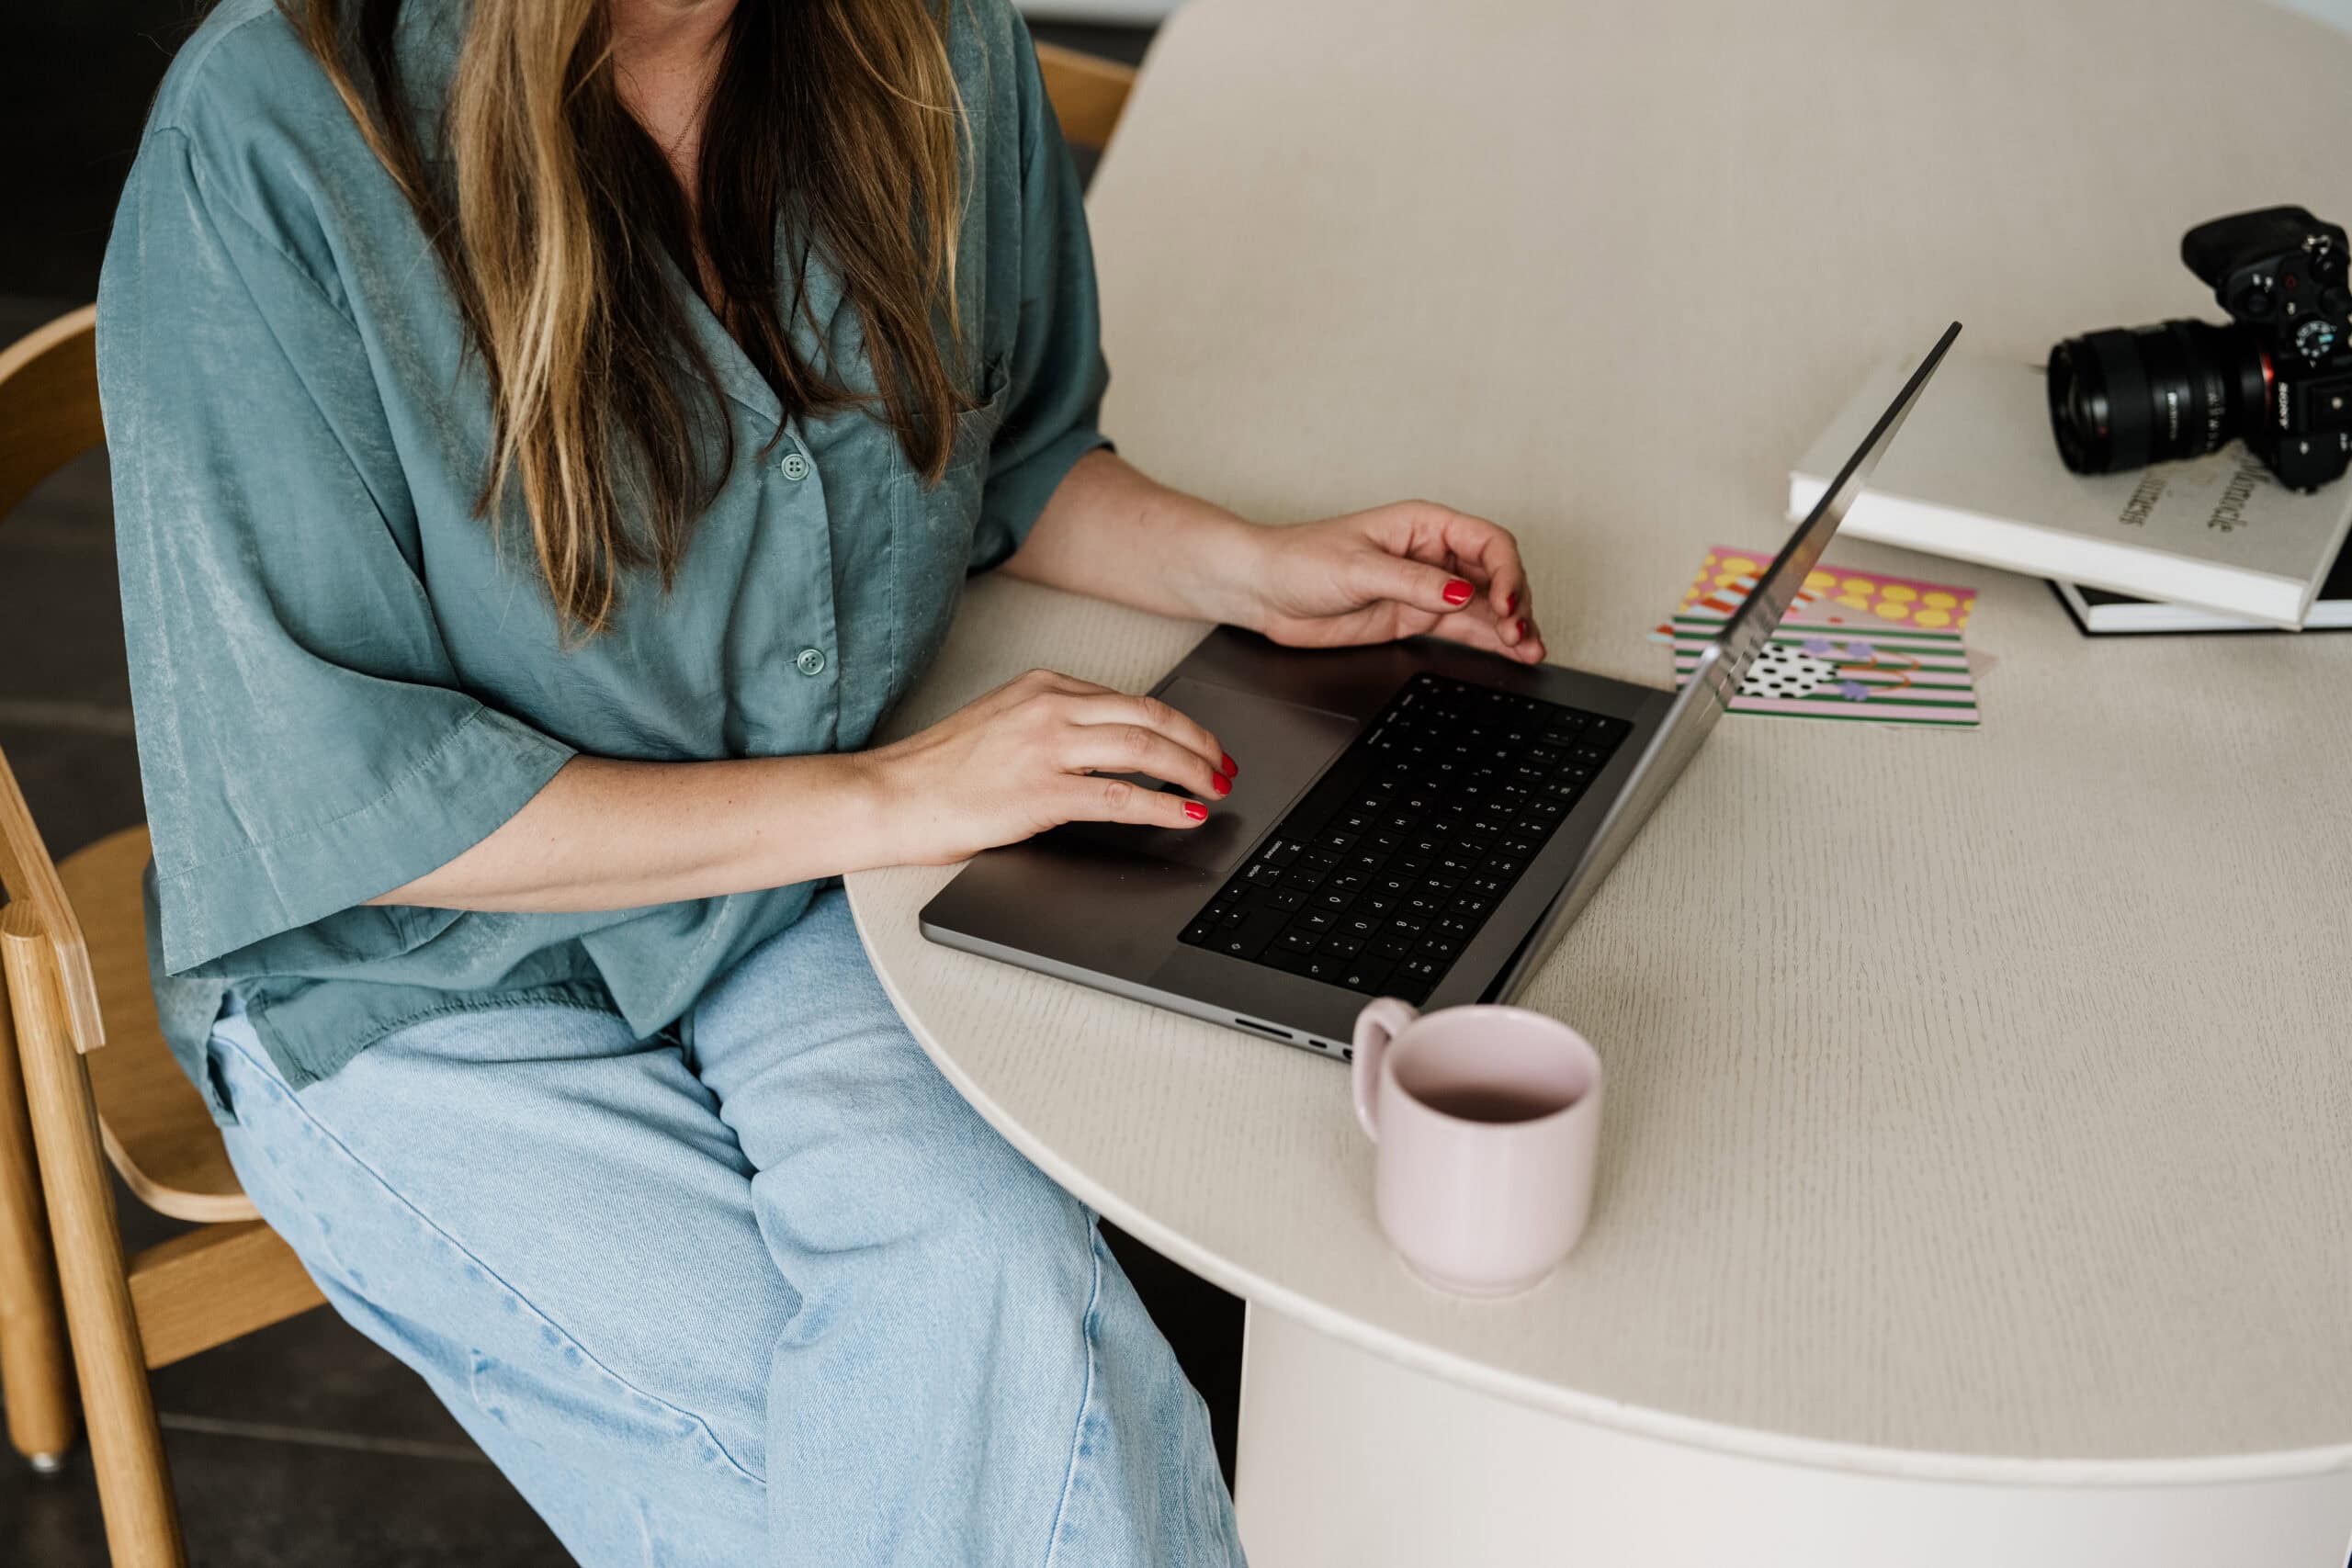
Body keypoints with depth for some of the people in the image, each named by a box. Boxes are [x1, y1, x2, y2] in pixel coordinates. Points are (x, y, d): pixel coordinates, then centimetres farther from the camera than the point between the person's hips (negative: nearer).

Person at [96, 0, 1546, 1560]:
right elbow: (335, 799, -21)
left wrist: (1249, 566, -5)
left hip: (808, 909, 4)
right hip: (430, 989, -3)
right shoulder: (267, 146, -22)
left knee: (996, 1292, -27)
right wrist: (879, 799, -23)